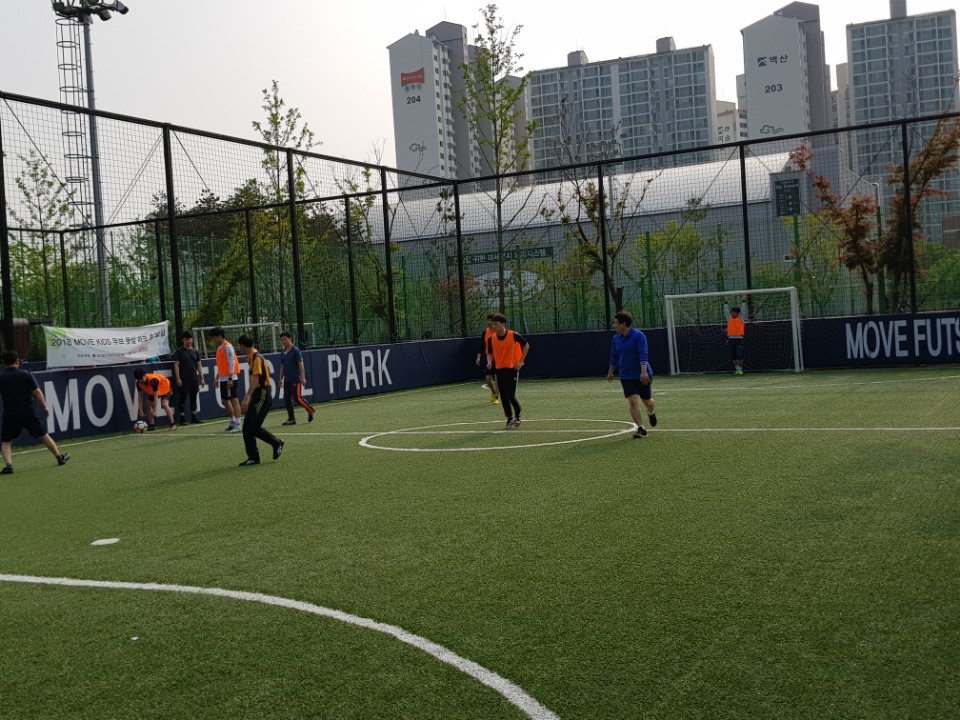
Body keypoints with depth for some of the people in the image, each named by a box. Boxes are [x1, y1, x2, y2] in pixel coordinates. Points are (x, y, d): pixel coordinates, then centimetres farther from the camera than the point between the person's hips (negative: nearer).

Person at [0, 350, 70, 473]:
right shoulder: (25, 374, -3)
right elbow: (37, 392, -6)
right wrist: (45, 407, 1)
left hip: (10, 415, 0)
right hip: (29, 412, 0)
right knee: (44, 435, 14)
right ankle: (60, 457, 24)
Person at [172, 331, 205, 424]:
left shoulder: (195, 351, 12)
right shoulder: (179, 351, -2)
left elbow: (199, 365, 14)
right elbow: (176, 365, -6)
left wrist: (202, 378, 8)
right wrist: (178, 378, -14)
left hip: (194, 379, 5)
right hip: (183, 380, -5)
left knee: (194, 397, 9)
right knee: (182, 398, -2)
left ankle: (194, 418, 16)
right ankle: (181, 419, 1)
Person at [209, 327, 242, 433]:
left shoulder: (228, 347, -12)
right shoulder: (219, 348, 15)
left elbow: (232, 363, -17)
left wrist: (230, 379, -22)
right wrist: (217, 377, 19)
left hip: (230, 379, -9)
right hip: (223, 379, 9)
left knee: (234, 400, -7)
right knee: (225, 401, 13)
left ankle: (237, 425, -6)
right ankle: (232, 422, 24)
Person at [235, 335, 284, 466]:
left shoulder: (257, 358, -15)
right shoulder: (251, 358, 13)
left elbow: (255, 379, -25)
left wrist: (247, 398, -33)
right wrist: (248, 398, 23)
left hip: (263, 396, -9)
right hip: (257, 396, 9)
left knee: (254, 428, -11)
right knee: (247, 428, 5)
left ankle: (277, 443, 9)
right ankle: (253, 457, 9)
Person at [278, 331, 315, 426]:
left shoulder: (295, 350, -7)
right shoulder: (283, 353, 13)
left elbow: (300, 364, -11)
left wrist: (303, 377, -17)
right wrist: (281, 379, 17)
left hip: (296, 379, -7)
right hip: (287, 380, 7)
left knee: (297, 397, -12)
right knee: (287, 398, 4)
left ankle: (310, 411, 8)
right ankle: (291, 419, 10)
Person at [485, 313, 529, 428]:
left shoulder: (513, 335, -13)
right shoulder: (491, 339, -4)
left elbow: (526, 345, 0)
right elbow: (490, 353, 9)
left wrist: (521, 361, -5)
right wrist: (489, 362, -12)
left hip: (512, 368, -4)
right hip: (499, 369, 4)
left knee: (511, 395, -9)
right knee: (503, 395, 3)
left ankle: (517, 416, 14)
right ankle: (509, 418, 18)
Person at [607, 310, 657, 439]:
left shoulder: (639, 336, -14)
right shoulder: (616, 338, 4)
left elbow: (643, 355, -21)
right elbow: (614, 357, 18)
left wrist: (644, 372, -32)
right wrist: (610, 372, 23)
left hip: (643, 375, -3)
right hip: (627, 376, 4)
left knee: (647, 401, 9)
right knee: (633, 401, -13)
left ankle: (651, 412, 45)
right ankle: (641, 428, -10)